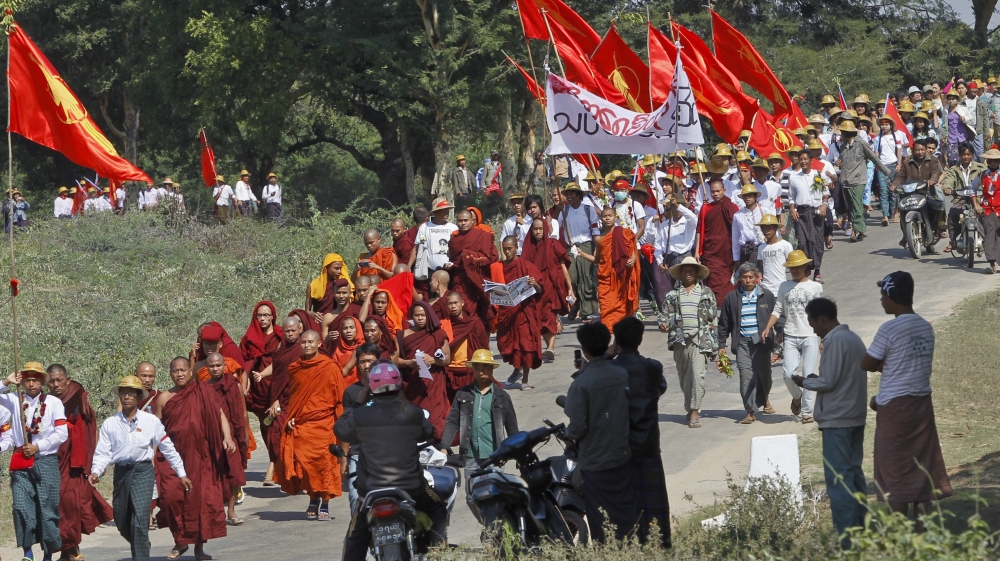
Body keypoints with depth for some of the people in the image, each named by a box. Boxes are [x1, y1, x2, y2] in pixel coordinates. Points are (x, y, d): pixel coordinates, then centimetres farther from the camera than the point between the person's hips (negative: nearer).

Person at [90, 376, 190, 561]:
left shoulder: (151, 421, -1)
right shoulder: (109, 423, 3)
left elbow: (168, 448, 6)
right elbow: (103, 452, 1)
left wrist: (181, 474, 8)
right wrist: (96, 471, -17)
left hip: (143, 471, -3)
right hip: (121, 471, 3)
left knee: (140, 518, -17)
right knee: (121, 522, 12)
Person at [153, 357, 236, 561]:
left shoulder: (203, 392, 4)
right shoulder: (164, 398, 6)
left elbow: (219, 415, -2)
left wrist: (227, 437, -18)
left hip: (201, 456, 0)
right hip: (174, 456, 0)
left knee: (202, 498, -1)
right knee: (171, 496, -14)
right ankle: (180, 541, 4)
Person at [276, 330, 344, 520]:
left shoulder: (331, 368, -3)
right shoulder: (294, 368, 10)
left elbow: (340, 399, -1)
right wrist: (290, 418, 10)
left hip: (323, 426, -3)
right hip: (299, 427, 3)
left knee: (324, 466, -4)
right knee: (304, 467, -1)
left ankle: (324, 506, 4)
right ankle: (313, 500, 18)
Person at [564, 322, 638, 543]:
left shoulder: (581, 383, -19)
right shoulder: (622, 375, -5)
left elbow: (577, 427, -18)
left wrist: (568, 433, 3)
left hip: (594, 460, -4)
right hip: (622, 456, 5)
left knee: (600, 517, 6)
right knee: (627, 509, 14)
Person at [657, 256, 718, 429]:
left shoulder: (706, 293, 11)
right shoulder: (673, 294, 14)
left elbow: (714, 320, 11)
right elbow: (664, 314, 13)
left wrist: (715, 346, 7)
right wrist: (663, 324, -12)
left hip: (700, 340, -3)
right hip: (680, 341, 3)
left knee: (697, 374, -16)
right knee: (684, 377, 7)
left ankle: (694, 412, -18)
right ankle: (690, 409, 21)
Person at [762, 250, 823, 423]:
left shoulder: (816, 287, 6)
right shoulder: (784, 287, 11)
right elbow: (778, 310, 8)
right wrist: (768, 328, -8)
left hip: (810, 337, -1)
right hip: (791, 337, 1)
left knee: (809, 375, -7)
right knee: (789, 373, -11)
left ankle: (807, 412, 0)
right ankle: (797, 397, 20)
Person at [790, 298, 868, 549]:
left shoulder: (835, 341, -15)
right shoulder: (853, 338, 14)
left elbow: (829, 382, -17)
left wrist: (805, 382, 0)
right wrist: (817, 378, 14)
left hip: (837, 420, -9)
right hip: (855, 417, 9)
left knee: (838, 479, -8)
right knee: (854, 475, 12)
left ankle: (848, 539, -10)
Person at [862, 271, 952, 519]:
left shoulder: (890, 329, -15)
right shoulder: (926, 328, 7)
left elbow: (867, 364, -8)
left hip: (895, 406, -7)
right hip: (922, 403, 7)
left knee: (895, 471, 0)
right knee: (921, 468, 9)